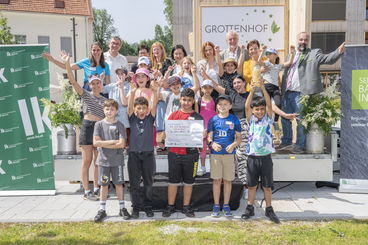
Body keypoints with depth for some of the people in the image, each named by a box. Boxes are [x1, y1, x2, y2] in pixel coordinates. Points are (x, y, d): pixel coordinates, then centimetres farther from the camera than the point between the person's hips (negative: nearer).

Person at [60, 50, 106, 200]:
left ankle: (96, 189, 18)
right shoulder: (85, 95, 4)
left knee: (97, 161, 8)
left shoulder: (105, 100, 16)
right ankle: (87, 191, 6)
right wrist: (67, 64, -17)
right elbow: (73, 81, -7)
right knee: (87, 161, -1)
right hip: (88, 127, -4)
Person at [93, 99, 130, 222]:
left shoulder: (120, 125, -1)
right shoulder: (99, 124, 2)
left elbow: (122, 144, -11)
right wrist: (113, 142, -12)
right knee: (104, 184, 7)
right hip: (103, 160, 1)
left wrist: (104, 144, -12)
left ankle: (122, 208, 18)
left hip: (117, 160, 0)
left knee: (119, 183, 6)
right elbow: (96, 143, -8)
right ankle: (102, 210, 18)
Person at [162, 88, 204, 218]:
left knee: (188, 181, 9)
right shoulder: (174, 115, 6)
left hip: (191, 153, 0)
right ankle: (170, 206, 21)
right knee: (173, 181, 8)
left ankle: (186, 207, 23)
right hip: (175, 153, 0)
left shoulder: (198, 117, 4)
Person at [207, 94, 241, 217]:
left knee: (228, 180, 6)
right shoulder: (213, 120, 4)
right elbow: (209, 137, 7)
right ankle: (216, 206, 17)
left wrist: (233, 145, -14)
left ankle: (226, 206, 19)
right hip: (215, 153, 0)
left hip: (229, 153, 0)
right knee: (217, 180, 6)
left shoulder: (234, 120, 3)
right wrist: (212, 143, -14)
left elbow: (239, 137, 5)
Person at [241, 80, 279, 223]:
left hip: (266, 157, 0)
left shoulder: (267, 119, 3)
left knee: (267, 185, 7)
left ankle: (269, 209, 20)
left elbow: (269, 104, -11)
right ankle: (250, 208, 22)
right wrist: (251, 91, -23)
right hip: (252, 157, 0)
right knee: (252, 185, 9)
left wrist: (263, 88, -22)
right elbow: (247, 107, -10)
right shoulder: (251, 120, 4)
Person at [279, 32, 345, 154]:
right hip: (287, 93, 6)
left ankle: (300, 145, 9)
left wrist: (339, 52, -32)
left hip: (301, 93, -6)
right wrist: (282, 89, 12)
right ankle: (287, 141, 30)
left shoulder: (314, 53, 3)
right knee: (285, 118, 13)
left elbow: (328, 58, -13)